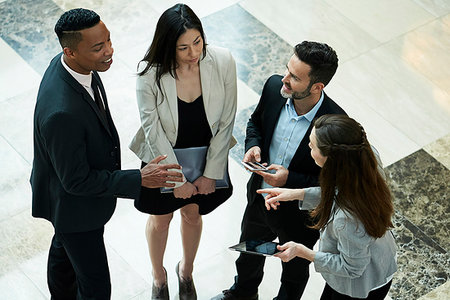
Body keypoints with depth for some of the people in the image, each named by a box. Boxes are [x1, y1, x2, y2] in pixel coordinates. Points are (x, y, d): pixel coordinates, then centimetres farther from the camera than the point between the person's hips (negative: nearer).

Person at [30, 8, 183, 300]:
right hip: (73, 204, -9)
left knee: (64, 248, 35)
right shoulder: (61, 113, -44)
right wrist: (139, 179, -30)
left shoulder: (71, 64, -16)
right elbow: (76, 182, -31)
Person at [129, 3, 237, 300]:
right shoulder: (150, 73, -30)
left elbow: (226, 123, -14)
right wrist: (176, 180, -13)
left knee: (192, 215, 26)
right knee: (160, 220, 22)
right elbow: (153, 130, -19)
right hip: (165, 159, -2)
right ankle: (159, 276, 52)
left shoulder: (223, 62, -26)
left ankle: (186, 270, 57)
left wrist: (210, 174, -10)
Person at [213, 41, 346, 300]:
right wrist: (253, 145, -17)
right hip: (259, 199, 5)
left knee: (294, 270, 28)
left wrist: (290, 179, -34)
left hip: (299, 218, -5)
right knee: (249, 252, 34)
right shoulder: (274, 87, -20)